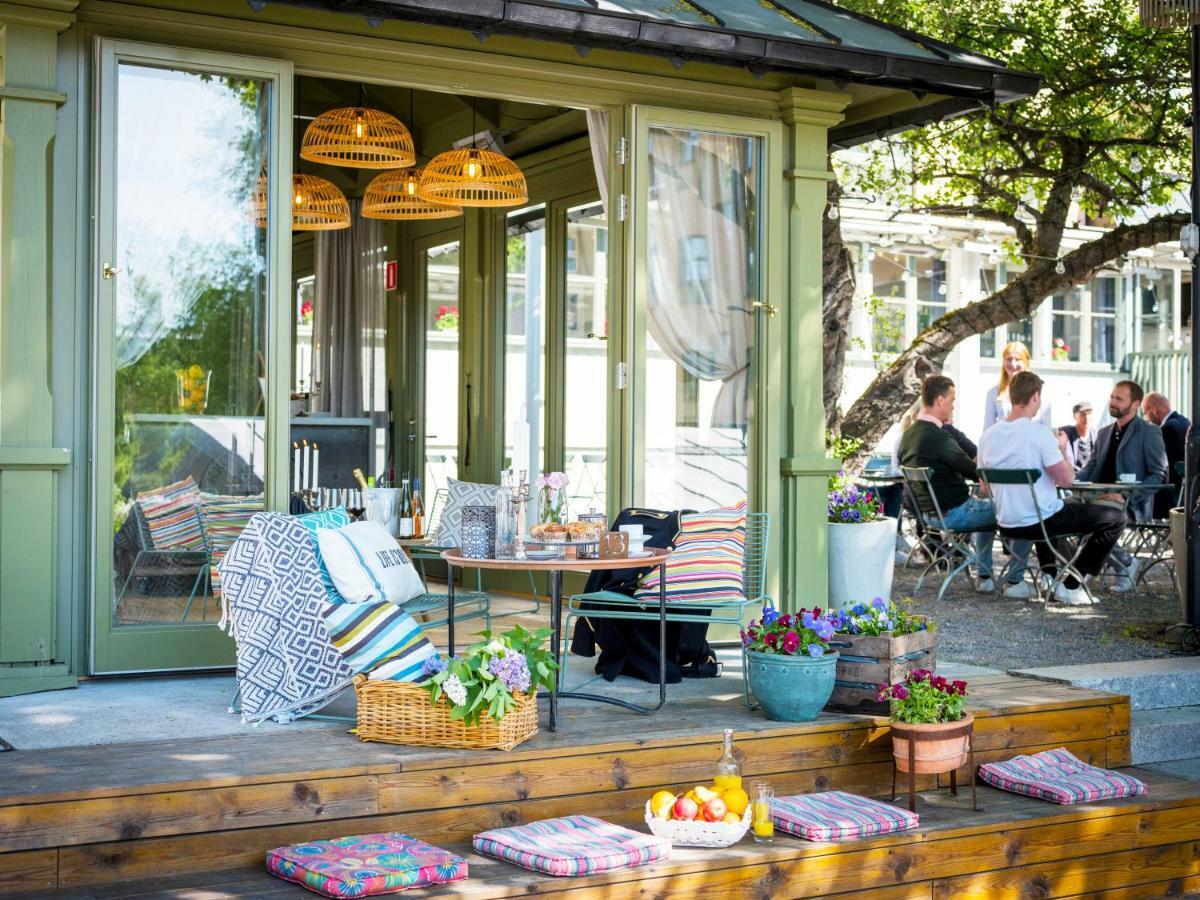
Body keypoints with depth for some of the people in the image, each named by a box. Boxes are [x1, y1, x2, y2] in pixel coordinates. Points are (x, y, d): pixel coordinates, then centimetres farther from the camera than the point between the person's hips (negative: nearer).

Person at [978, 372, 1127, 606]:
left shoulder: (988, 435, 0)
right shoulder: (1040, 433, -18)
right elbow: (1066, 480, -17)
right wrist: (1062, 448, 1)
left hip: (1007, 524, 7)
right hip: (1040, 521, -7)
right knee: (1115, 518, 4)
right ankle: (1070, 586, 5)